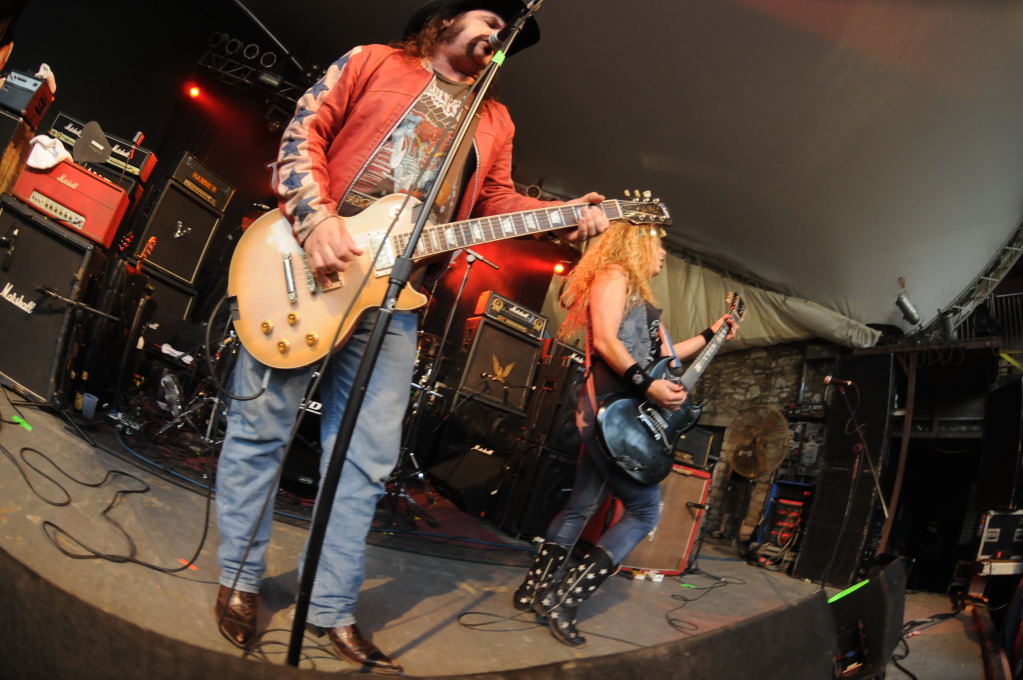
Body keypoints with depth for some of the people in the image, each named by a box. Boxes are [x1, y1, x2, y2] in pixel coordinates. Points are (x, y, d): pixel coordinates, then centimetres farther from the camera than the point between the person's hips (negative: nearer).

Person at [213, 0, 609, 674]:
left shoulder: (495, 121, 20)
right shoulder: (374, 62, 7)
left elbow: (498, 201, 14)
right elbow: (305, 131, 0)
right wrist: (316, 217, -14)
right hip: (308, 265, -3)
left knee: (368, 458, 4)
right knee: (260, 427, 4)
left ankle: (334, 609, 18)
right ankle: (239, 578, 24)